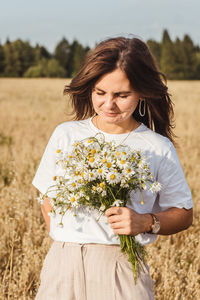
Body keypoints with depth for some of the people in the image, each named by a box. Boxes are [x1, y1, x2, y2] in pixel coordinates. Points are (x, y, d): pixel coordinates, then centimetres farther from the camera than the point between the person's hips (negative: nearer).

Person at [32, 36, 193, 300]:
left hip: (122, 272, -1)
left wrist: (145, 222, -11)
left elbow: (183, 214, 6)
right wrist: (66, 245, 2)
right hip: (64, 267, 2)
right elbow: (49, 199, 14)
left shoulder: (158, 148, 1)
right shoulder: (65, 135, 7)